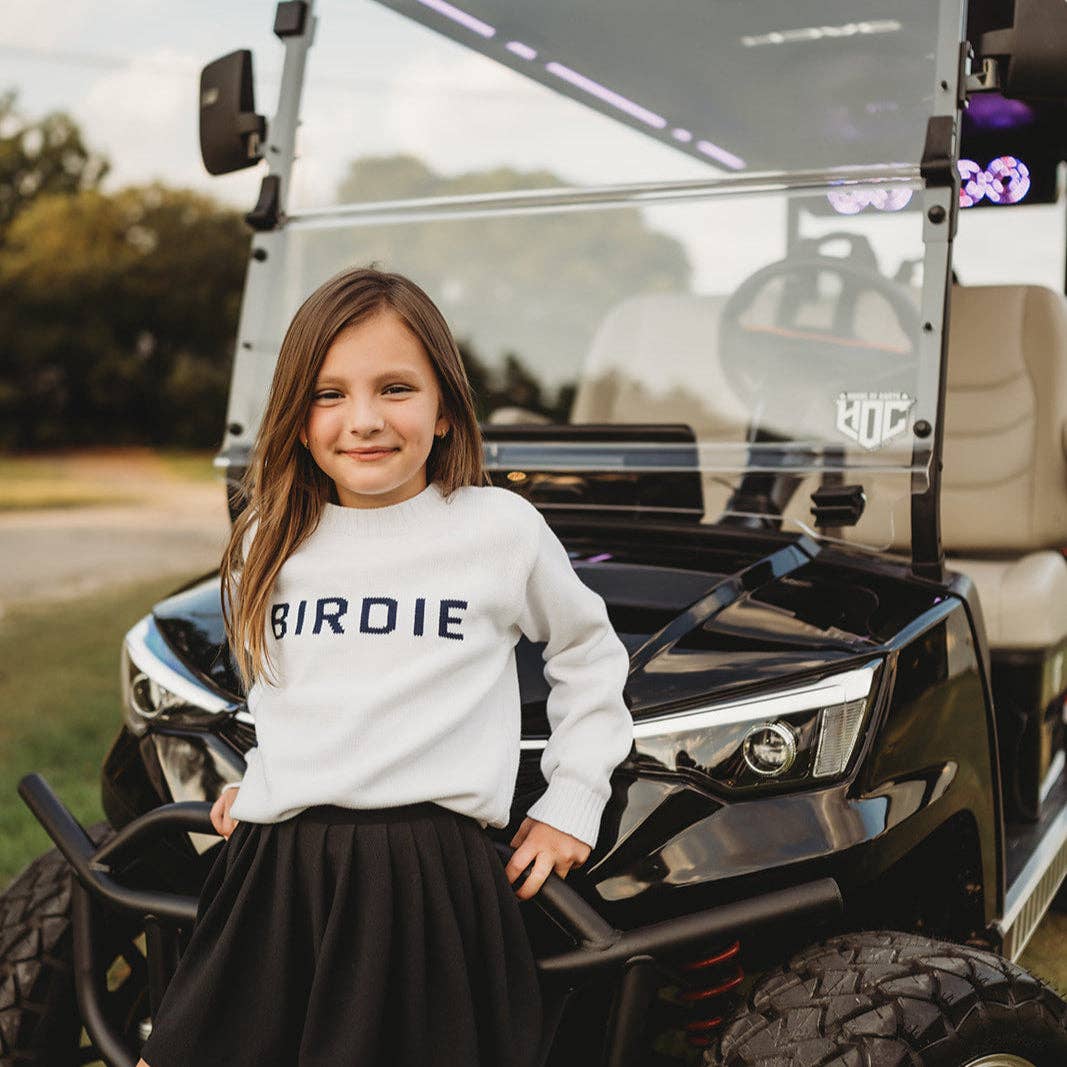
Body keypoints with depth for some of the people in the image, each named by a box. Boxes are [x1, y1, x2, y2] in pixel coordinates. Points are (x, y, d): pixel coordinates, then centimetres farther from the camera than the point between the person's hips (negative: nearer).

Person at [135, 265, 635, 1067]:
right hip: (275, 872, 4)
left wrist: (575, 801, 10)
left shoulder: (502, 528, -2)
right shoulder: (268, 545, 9)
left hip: (435, 874, -3)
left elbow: (590, 652, 13)